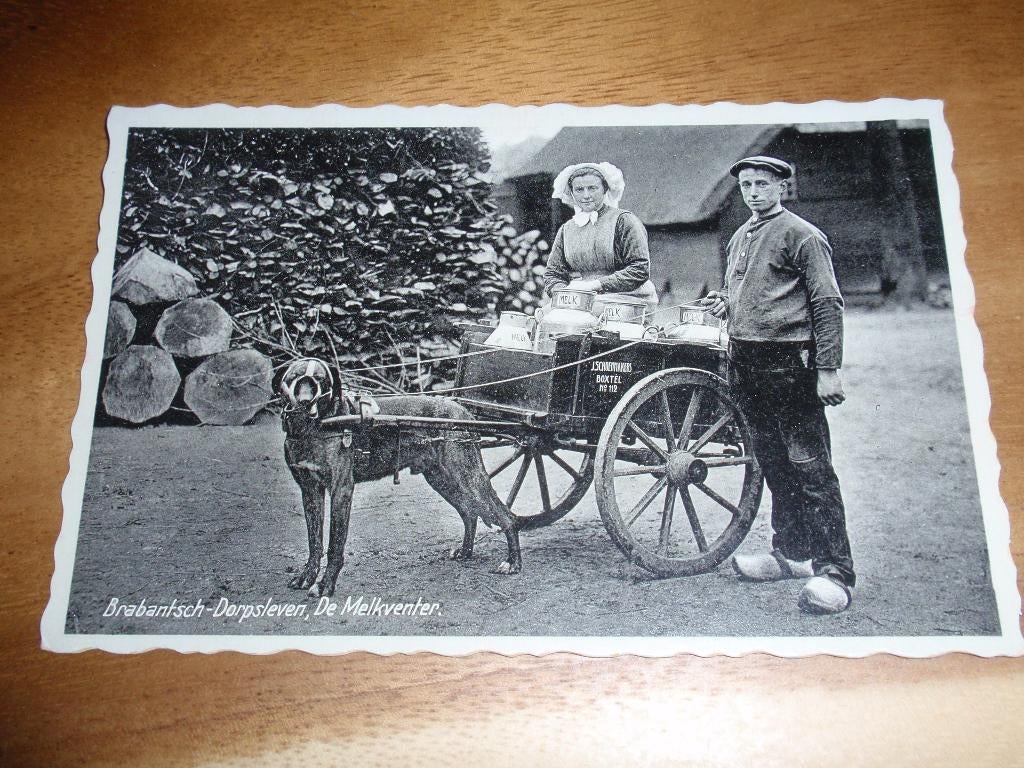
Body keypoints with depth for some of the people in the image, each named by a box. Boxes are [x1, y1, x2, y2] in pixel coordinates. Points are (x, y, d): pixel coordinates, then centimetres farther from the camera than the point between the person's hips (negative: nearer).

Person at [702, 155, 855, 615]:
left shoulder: (801, 235, -3)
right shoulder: (739, 238, 20)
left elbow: (827, 304, -8)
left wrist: (828, 369, -15)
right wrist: (724, 303, 8)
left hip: (789, 361, -8)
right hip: (746, 361, 8)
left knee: (809, 466, -8)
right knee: (772, 463, 13)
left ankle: (834, 572, -4)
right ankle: (791, 553, 25)